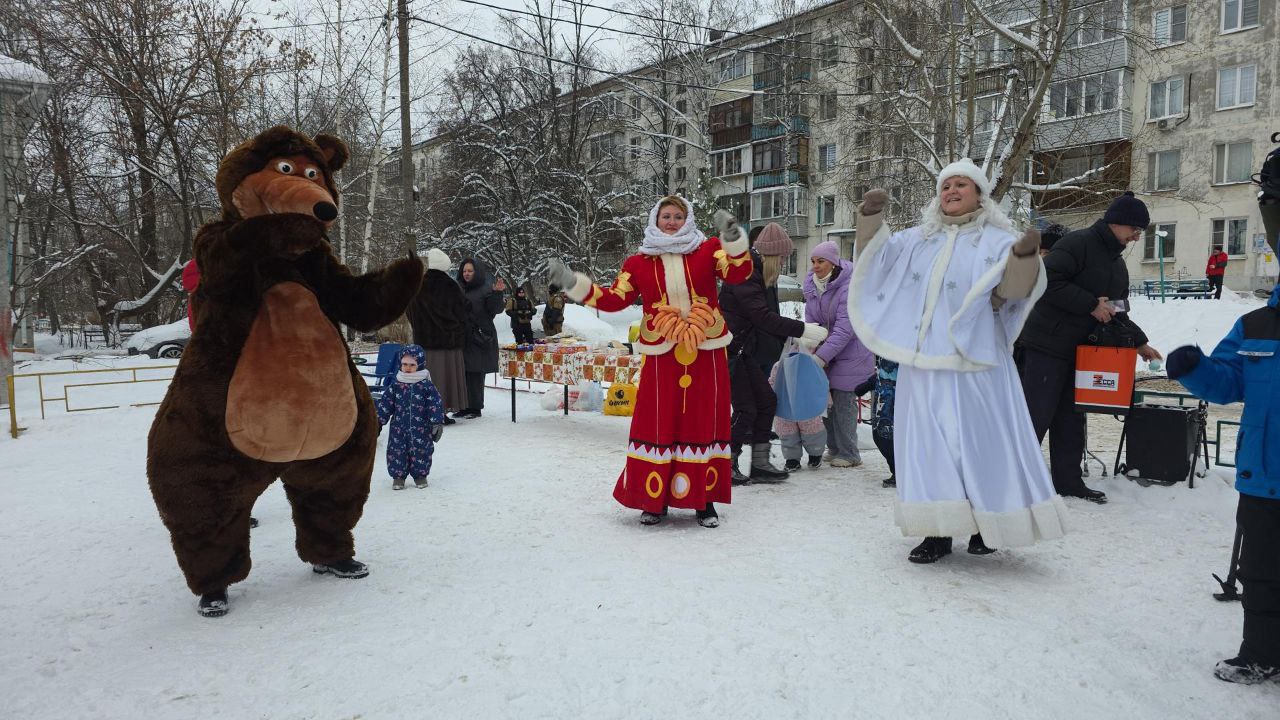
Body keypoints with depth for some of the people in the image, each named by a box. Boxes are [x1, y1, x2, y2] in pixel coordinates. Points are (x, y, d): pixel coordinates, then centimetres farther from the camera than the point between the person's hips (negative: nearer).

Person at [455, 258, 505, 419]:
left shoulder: (486, 289, -2)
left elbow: (495, 309, -11)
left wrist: (497, 293, -25)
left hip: (479, 337, -5)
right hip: (462, 337, 5)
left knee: (476, 373, -3)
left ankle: (475, 407, 5)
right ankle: (464, 407, 14)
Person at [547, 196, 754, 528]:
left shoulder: (708, 250, 4)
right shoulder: (638, 263, 7)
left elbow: (739, 273, -11)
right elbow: (613, 299, 0)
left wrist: (734, 240, -28)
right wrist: (573, 283, -7)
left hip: (706, 355, 0)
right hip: (661, 356, 0)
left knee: (704, 423, 5)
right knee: (657, 424, 0)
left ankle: (704, 500, 16)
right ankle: (654, 499, 14)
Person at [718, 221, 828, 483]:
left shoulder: (759, 273, 13)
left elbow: (768, 316, 14)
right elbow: (762, 317, -26)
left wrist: (797, 335, 5)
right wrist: (802, 330, -23)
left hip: (744, 350, 10)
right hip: (728, 350, -10)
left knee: (767, 400, 10)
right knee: (745, 409, -6)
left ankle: (760, 463, 17)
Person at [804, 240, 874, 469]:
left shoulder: (849, 286, -21)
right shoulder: (811, 284, 3)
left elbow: (845, 328, -26)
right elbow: (810, 320, 5)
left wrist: (822, 356, -30)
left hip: (851, 353, -7)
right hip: (826, 354, 7)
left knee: (843, 400, -7)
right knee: (827, 399, 9)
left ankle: (849, 454, 5)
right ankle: (834, 449, 22)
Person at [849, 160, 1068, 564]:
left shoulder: (996, 240, 2)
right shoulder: (918, 240, 16)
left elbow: (1014, 287, -10)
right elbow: (876, 257, 20)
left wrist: (1023, 258, -31)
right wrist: (871, 218, 4)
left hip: (973, 363, -4)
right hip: (923, 364, 4)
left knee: (981, 441, 1)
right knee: (928, 444, 3)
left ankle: (987, 524, 18)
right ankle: (938, 531, 10)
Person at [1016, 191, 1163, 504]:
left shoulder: (1117, 263, 19)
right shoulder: (1077, 243, -12)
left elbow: (1116, 311, 26)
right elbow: (1047, 281, -24)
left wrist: (1139, 342, 20)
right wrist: (1091, 304, -21)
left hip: (1080, 352, 9)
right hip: (1046, 346, -9)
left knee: (1072, 419, 12)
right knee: (1036, 416, -7)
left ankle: (1068, 481, 20)